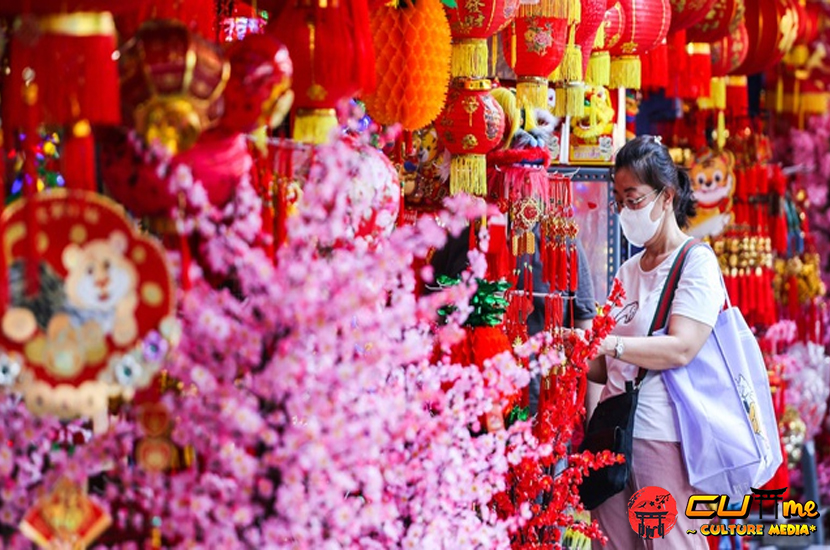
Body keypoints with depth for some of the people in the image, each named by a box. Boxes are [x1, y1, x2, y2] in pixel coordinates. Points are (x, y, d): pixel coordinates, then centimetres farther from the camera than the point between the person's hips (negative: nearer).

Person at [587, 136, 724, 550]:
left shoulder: (696, 262, -2)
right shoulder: (628, 271, 18)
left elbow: (681, 349, -16)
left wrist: (605, 343, -23)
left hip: (664, 437, -6)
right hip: (615, 430, 6)